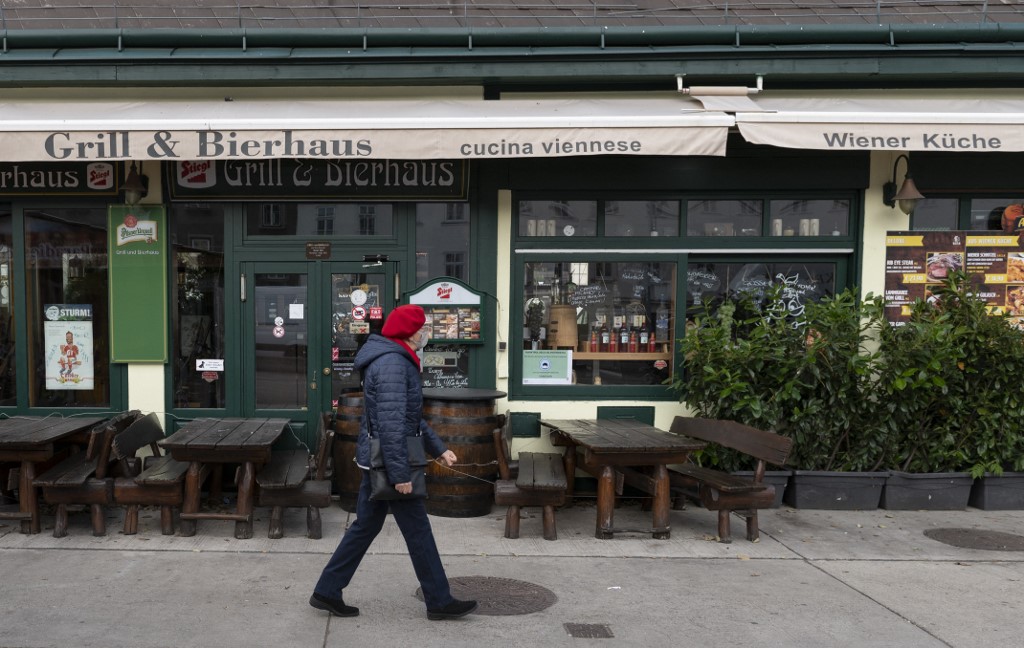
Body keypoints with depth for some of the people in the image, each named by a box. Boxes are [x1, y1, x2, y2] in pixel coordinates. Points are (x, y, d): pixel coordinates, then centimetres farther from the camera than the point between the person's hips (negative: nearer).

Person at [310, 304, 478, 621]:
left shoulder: (397, 360, 13)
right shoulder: (392, 363, -20)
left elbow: (412, 416, 19)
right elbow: (392, 423, -26)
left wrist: (439, 448, 18)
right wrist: (400, 473, -25)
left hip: (376, 461, 10)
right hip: (387, 460, -10)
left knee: (366, 526, 16)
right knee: (418, 530, 2)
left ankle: (327, 592, 23)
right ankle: (440, 601, 14)